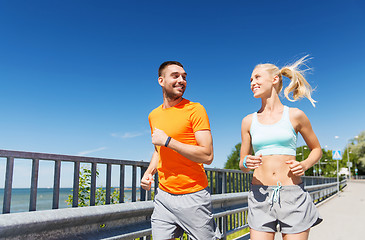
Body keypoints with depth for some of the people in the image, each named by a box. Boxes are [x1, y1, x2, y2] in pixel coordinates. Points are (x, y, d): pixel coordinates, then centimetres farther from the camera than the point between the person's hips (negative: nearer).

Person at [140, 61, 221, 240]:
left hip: (193, 196, -4)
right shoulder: (153, 115, 10)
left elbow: (207, 156, -17)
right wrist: (149, 172, 6)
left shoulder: (195, 110, -8)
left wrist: (167, 140, -18)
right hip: (163, 195, 5)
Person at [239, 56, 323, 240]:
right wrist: (246, 164, -11)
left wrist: (304, 165, -7)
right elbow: (242, 165, 13)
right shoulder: (248, 121, 7)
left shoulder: (295, 115, 2)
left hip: (293, 196, -1)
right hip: (260, 195, 2)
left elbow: (317, 150, 14)